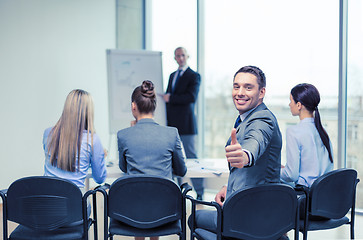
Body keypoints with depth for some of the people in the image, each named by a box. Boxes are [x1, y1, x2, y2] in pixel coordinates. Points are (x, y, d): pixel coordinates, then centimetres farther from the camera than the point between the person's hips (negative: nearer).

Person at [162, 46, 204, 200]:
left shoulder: (194, 76, -4)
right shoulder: (172, 76, 19)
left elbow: (192, 97, -18)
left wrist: (171, 98, -16)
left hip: (186, 124, -7)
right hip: (172, 124, 7)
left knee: (191, 158, -3)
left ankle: (199, 193, 5)